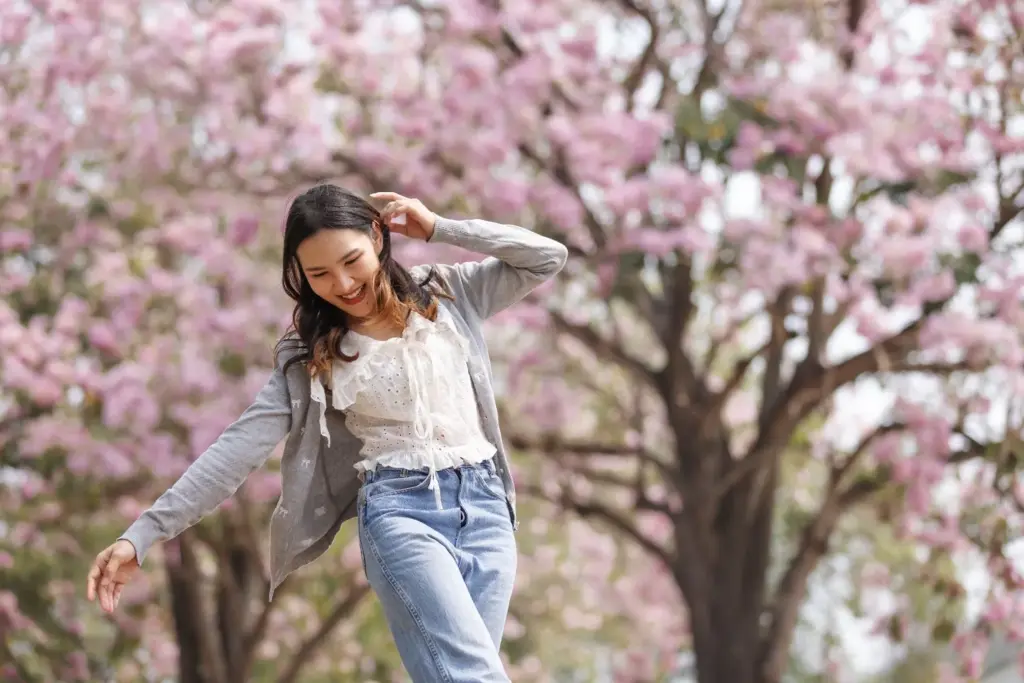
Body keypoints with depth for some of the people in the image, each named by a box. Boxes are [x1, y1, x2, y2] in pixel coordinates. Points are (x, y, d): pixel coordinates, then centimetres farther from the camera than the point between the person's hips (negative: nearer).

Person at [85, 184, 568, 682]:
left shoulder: (446, 293, 10)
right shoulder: (311, 351, 5)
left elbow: (548, 258, 9)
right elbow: (241, 445, -1)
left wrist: (438, 229, 2)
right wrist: (143, 535, -10)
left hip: (484, 505, 3)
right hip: (401, 512, -3)